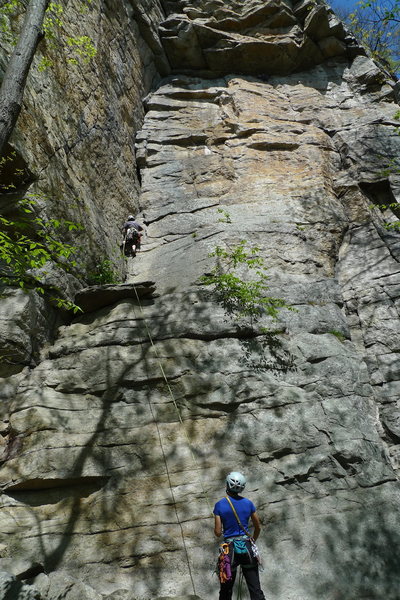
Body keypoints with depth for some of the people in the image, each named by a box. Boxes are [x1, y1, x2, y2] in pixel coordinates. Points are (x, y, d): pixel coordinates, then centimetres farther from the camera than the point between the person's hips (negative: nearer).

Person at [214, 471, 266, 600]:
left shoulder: (220, 505, -9)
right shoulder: (248, 503, -1)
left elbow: (218, 533, -8)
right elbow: (258, 527, 8)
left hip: (230, 548, -2)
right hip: (247, 547, 2)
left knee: (226, 589, 15)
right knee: (255, 589, 8)